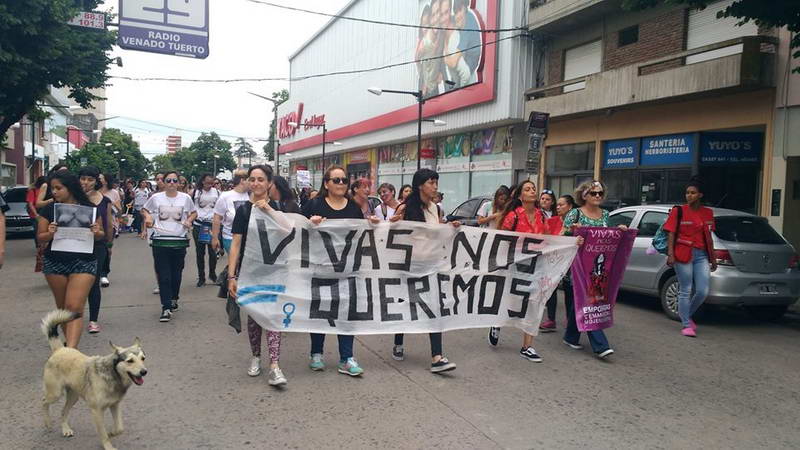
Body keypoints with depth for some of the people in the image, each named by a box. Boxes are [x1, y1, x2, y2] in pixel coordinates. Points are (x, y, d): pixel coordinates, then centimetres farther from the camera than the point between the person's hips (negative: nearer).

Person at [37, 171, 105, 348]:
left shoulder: (89, 208, -2)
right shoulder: (48, 210, 2)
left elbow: (101, 235, 7)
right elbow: (40, 237, 6)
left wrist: (96, 232, -16)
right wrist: (50, 233, -16)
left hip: (83, 262, -3)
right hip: (55, 263, 3)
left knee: (74, 308, -12)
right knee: (62, 308, 14)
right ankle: (70, 342, 30)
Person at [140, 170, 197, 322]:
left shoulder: (185, 198, 3)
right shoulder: (156, 198, 2)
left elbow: (194, 213, 17)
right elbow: (144, 210, 19)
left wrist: (189, 220, -3)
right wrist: (148, 216, -2)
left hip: (179, 241, 1)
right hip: (160, 241, -1)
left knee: (176, 274, 11)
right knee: (163, 276, -4)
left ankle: (174, 299, 34)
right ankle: (166, 308, -3)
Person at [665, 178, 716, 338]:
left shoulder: (708, 213, 11)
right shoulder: (678, 211, -1)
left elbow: (709, 237, 16)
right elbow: (671, 234, -4)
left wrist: (713, 259, 16)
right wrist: (670, 254, -14)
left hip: (702, 255, 4)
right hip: (683, 254, -4)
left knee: (703, 291, -1)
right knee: (685, 291, 0)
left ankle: (687, 315, 25)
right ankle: (686, 325, 11)